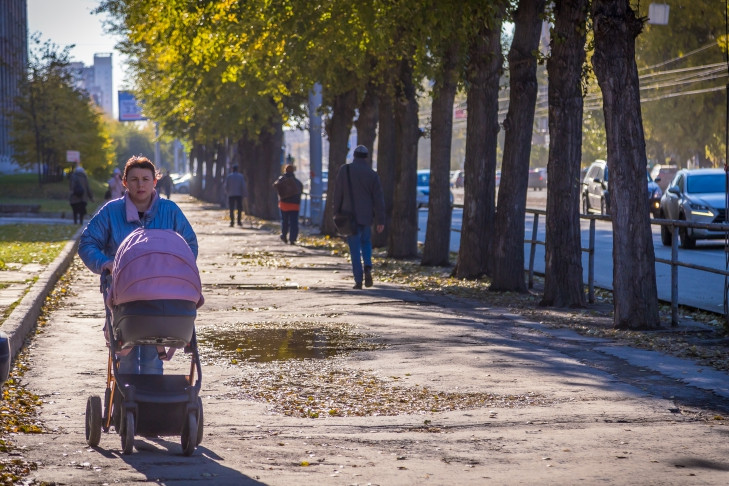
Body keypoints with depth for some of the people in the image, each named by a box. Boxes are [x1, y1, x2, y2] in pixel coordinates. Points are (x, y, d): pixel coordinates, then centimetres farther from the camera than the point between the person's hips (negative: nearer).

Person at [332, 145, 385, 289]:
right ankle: (367, 267, -5)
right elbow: (378, 198, -1)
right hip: (366, 216, 1)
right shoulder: (372, 174, 0)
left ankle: (358, 280, -3)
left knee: (355, 247, 2)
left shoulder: (344, 170, -2)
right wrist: (380, 220, 2)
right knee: (366, 242, 20)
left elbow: (338, 193, 0)